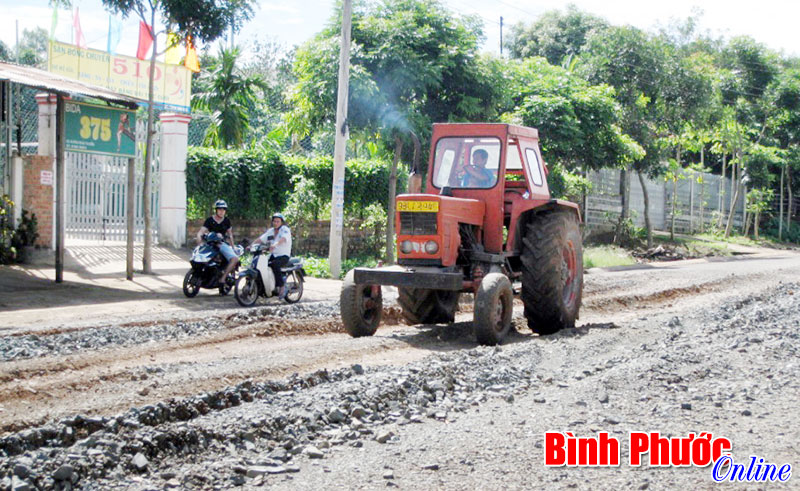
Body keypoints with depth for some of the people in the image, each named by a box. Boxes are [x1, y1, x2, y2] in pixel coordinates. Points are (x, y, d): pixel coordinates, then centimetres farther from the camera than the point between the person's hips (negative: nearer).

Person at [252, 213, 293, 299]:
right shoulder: (270, 231, 15)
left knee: (274, 264, -35)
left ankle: (282, 287, -30)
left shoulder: (285, 230, -6)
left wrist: (275, 244, -47)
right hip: (273, 255, 7)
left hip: (284, 256, -7)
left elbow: (283, 239, -28)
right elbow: (260, 239, 8)